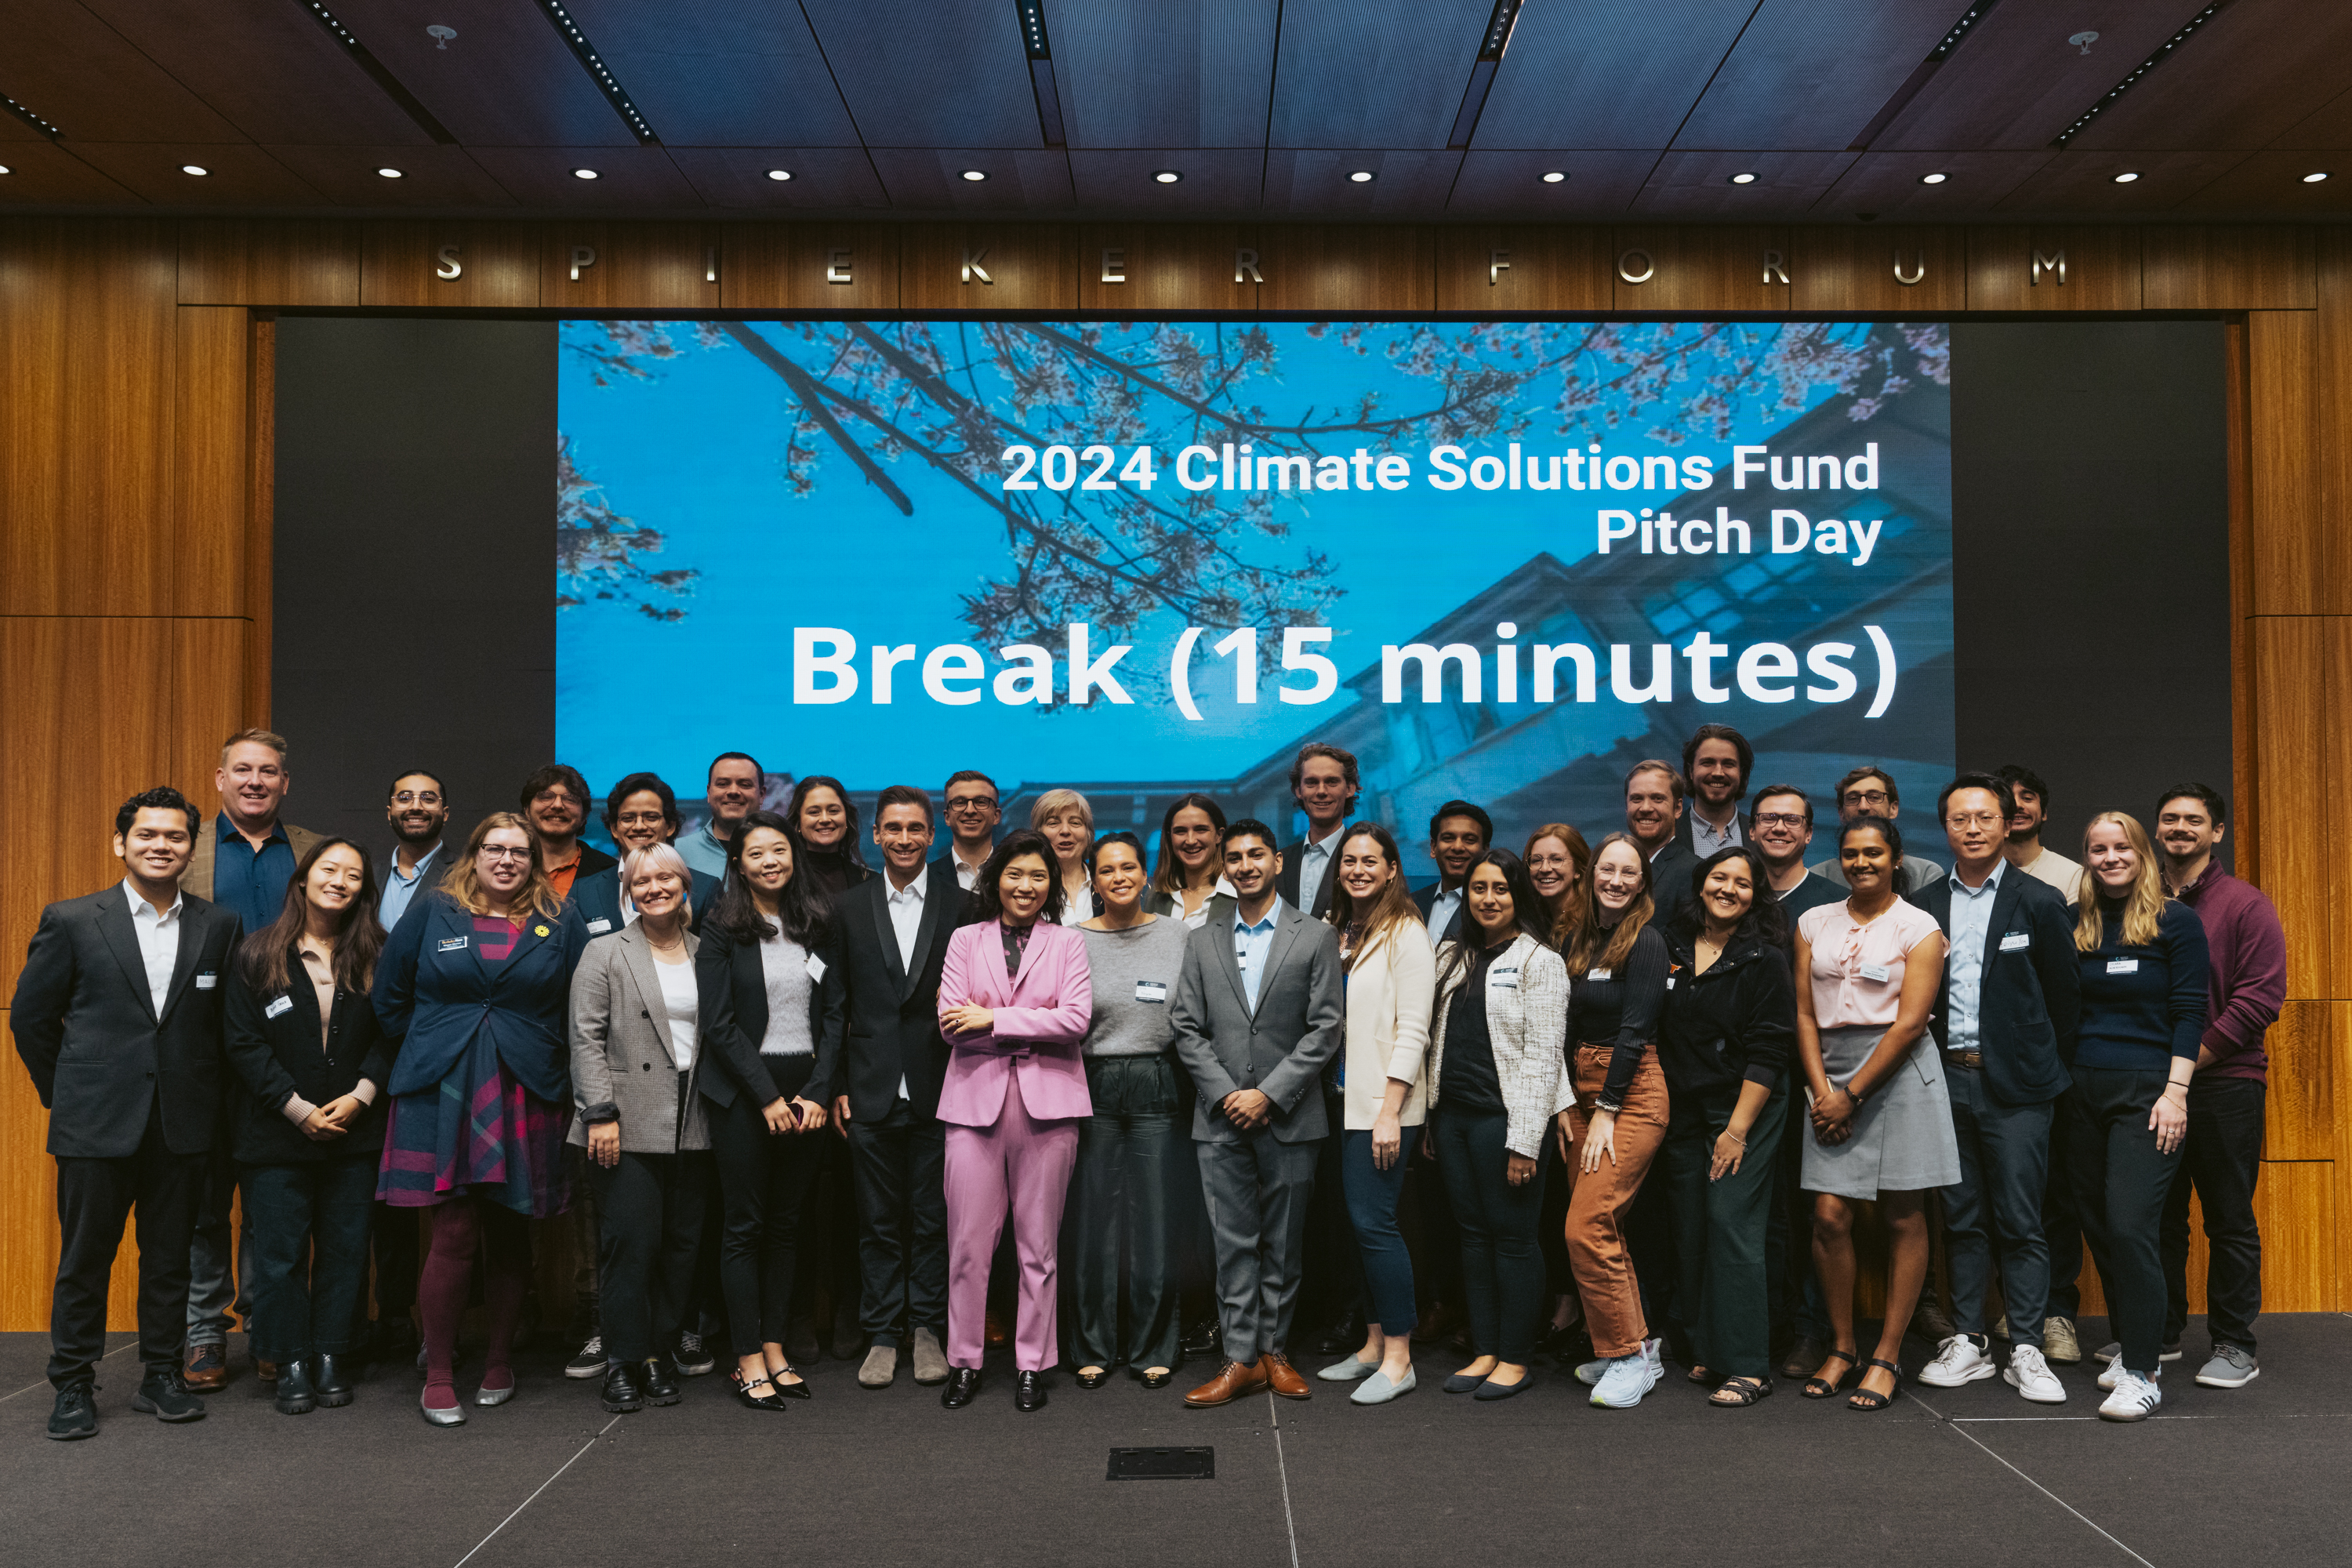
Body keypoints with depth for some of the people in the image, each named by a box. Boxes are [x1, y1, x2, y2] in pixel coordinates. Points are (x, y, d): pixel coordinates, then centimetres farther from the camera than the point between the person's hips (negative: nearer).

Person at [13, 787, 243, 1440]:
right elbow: (29, 1016, 6)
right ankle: (73, 1387, 21)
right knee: (84, 1259, 7)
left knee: (170, 1257, 11)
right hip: (97, 1123, -1)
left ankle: (161, 1376, 24)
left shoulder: (220, 927, 3)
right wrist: (63, 1092, 9)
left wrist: (203, 1095, 8)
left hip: (183, 1126, 2)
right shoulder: (71, 921, -1)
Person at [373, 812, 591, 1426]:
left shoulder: (559, 923, 6)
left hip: (526, 1096, 1)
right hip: (443, 1095, -1)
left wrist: (550, 1061, 6)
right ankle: (439, 1376, 7)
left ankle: (500, 1363, 24)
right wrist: (426, 1051, 10)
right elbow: (390, 995, 12)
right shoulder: (433, 913, 6)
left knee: (509, 1235, 9)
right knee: (455, 1234, -6)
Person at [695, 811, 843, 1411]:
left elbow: (834, 1012, 6)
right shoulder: (722, 928, -3)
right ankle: (748, 1360, 7)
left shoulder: (818, 926, 8)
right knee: (745, 1223, 1)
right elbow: (719, 1022, -8)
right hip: (743, 1090, -4)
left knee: (787, 1222, 9)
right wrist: (768, 1097, -11)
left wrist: (818, 1092, -4)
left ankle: (774, 1347, 17)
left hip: (805, 1089, 4)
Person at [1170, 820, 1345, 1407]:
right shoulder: (1202, 942, 10)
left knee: (1283, 1243, 7)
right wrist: (1226, 1094, -7)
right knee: (1233, 1242, 2)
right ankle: (1241, 1359, 8)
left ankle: (1275, 1350, 19)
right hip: (1222, 1118, 2)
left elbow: (1326, 1028, -4)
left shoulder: (1316, 938, 2)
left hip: (1288, 1118, -1)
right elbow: (1187, 1028, 6)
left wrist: (1269, 1094, -11)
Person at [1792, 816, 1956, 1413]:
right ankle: (1842, 1348, 13)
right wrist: (1821, 1090, -5)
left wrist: (1854, 1093, -11)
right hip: (1830, 1071, 3)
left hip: (1898, 1070, -3)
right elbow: (1805, 1014, 8)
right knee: (1830, 1214, -3)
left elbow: (1910, 1023, -8)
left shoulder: (1919, 928, 0)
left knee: (1904, 1215, 1)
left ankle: (1888, 1355, 10)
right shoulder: (1814, 924, 12)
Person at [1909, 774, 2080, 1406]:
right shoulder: (1923, 905, 8)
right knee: (1961, 1219, 9)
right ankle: (1967, 1342, 17)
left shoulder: (2039, 902, 0)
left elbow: (2065, 994, 2)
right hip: (1947, 1080, 3)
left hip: (2015, 1084, -3)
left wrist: (2049, 1065, 2)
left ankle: (2026, 1350, 8)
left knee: (2021, 1222, 0)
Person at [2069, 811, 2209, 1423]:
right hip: (2084, 1091, 5)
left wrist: (2176, 1092, -11)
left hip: (2147, 1091, -5)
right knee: (2098, 1227, 8)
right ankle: (2127, 1343, 23)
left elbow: (2189, 1013, -5)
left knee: (2130, 1226, -11)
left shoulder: (2176, 922, -2)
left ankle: (2141, 1372, -5)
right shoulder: (2075, 926, 9)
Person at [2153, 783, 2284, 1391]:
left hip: (2224, 1083, -4)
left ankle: (2234, 1345, 13)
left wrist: (2191, 1060, -12)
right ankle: (2158, 1333, 22)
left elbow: (2260, 996, -8)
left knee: (2230, 1219, 3)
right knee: (2159, 1215, 11)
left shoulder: (2246, 906, -1)